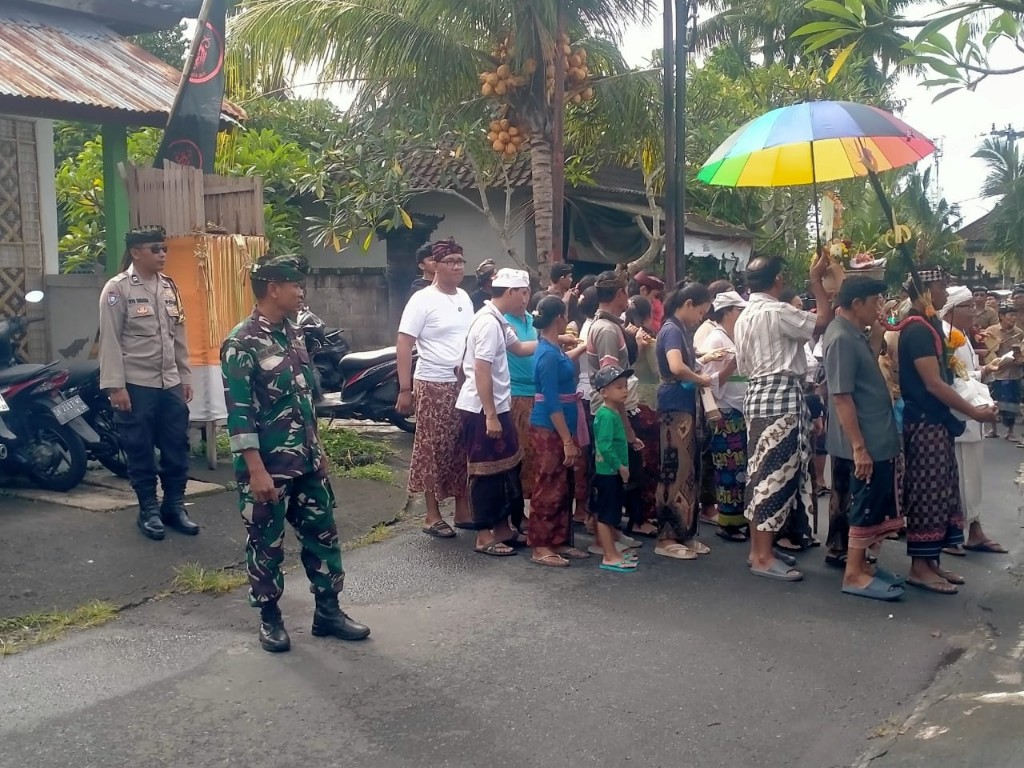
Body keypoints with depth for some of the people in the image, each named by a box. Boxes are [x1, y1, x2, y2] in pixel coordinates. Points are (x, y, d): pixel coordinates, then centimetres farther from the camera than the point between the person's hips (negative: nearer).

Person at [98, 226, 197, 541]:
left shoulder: (169, 287, 10)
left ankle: (174, 505, 22)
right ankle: (149, 510, 17)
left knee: (177, 446, 9)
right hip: (136, 385, -5)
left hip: (170, 383, 6)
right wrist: (115, 386, -15)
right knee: (140, 450, 5)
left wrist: (185, 377, 12)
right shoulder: (117, 288, -8)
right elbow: (110, 341, -11)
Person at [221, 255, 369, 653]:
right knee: (266, 543, 7)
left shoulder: (293, 334, 9)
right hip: (267, 464, -8)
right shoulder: (242, 343, -15)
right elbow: (239, 412, -18)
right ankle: (270, 618, 23)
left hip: (305, 460, 8)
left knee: (323, 533, 12)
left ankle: (328, 611, 25)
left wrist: (318, 448, 17)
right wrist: (256, 470, -21)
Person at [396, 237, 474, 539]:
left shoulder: (465, 298, 11)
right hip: (434, 385, -6)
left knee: (464, 448, 10)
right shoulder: (423, 299, -10)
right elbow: (403, 344, -12)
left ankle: (463, 510, 21)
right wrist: (404, 389, -16)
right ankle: (432, 515, 10)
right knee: (434, 449, 1)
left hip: (465, 384, 7)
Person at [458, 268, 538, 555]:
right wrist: (491, 416, -22)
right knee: (487, 472, -2)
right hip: (482, 411, -10)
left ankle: (502, 527, 25)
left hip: (495, 407, 10)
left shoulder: (497, 320, 11)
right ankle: (485, 537, 8)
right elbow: (481, 372, -23)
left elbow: (518, 347, 27)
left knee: (507, 468, 15)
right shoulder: (489, 322, -20)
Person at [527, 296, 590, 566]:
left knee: (565, 489, 14)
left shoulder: (552, 349, 7)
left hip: (559, 428, 10)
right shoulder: (548, 356, -21)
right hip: (550, 430, -10)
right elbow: (552, 404, -23)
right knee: (549, 489, -3)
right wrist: (567, 441, -22)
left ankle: (559, 541, 22)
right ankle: (540, 547, 6)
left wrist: (583, 347, 42)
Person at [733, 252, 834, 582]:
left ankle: (757, 549, 18)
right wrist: (816, 278, -5)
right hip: (782, 395, -9)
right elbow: (824, 320, -12)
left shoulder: (744, 318, 14)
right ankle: (764, 556, -4)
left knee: (761, 471, 12)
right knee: (776, 472, -6)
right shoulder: (778, 312, -13)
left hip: (757, 393, 9)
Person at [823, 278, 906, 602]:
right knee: (866, 507, -1)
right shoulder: (841, 337, -20)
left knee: (874, 506, 16)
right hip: (865, 443, -10)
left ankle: (861, 563, 27)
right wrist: (859, 447, -23)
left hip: (877, 439, 10)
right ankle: (854, 574, 8)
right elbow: (841, 396, -23)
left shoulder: (853, 333, 10)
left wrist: (877, 336, 8)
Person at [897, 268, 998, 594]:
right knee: (928, 494, -4)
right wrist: (974, 412, -15)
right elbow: (933, 383, -20)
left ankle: (930, 561, 20)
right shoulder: (918, 329, -17)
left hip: (935, 422, 10)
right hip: (925, 423, -10)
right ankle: (919, 567, 3)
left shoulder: (927, 325, 13)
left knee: (938, 493, 12)